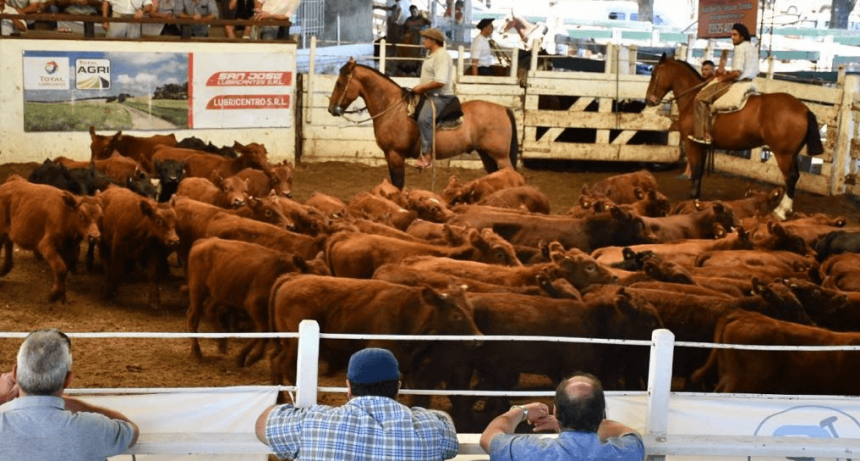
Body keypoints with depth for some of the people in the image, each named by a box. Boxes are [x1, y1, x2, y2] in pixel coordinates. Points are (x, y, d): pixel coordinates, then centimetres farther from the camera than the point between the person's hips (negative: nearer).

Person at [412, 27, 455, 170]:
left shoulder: (442, 56, -16)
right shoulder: (431, 55, 17)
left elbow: (440, 81, -26)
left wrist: (422, 88, -18)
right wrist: (419, 87, 11)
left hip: (440, 96, -12)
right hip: (429, 95, 12)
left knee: (424, 118, -31)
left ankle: (427, 154, -31)